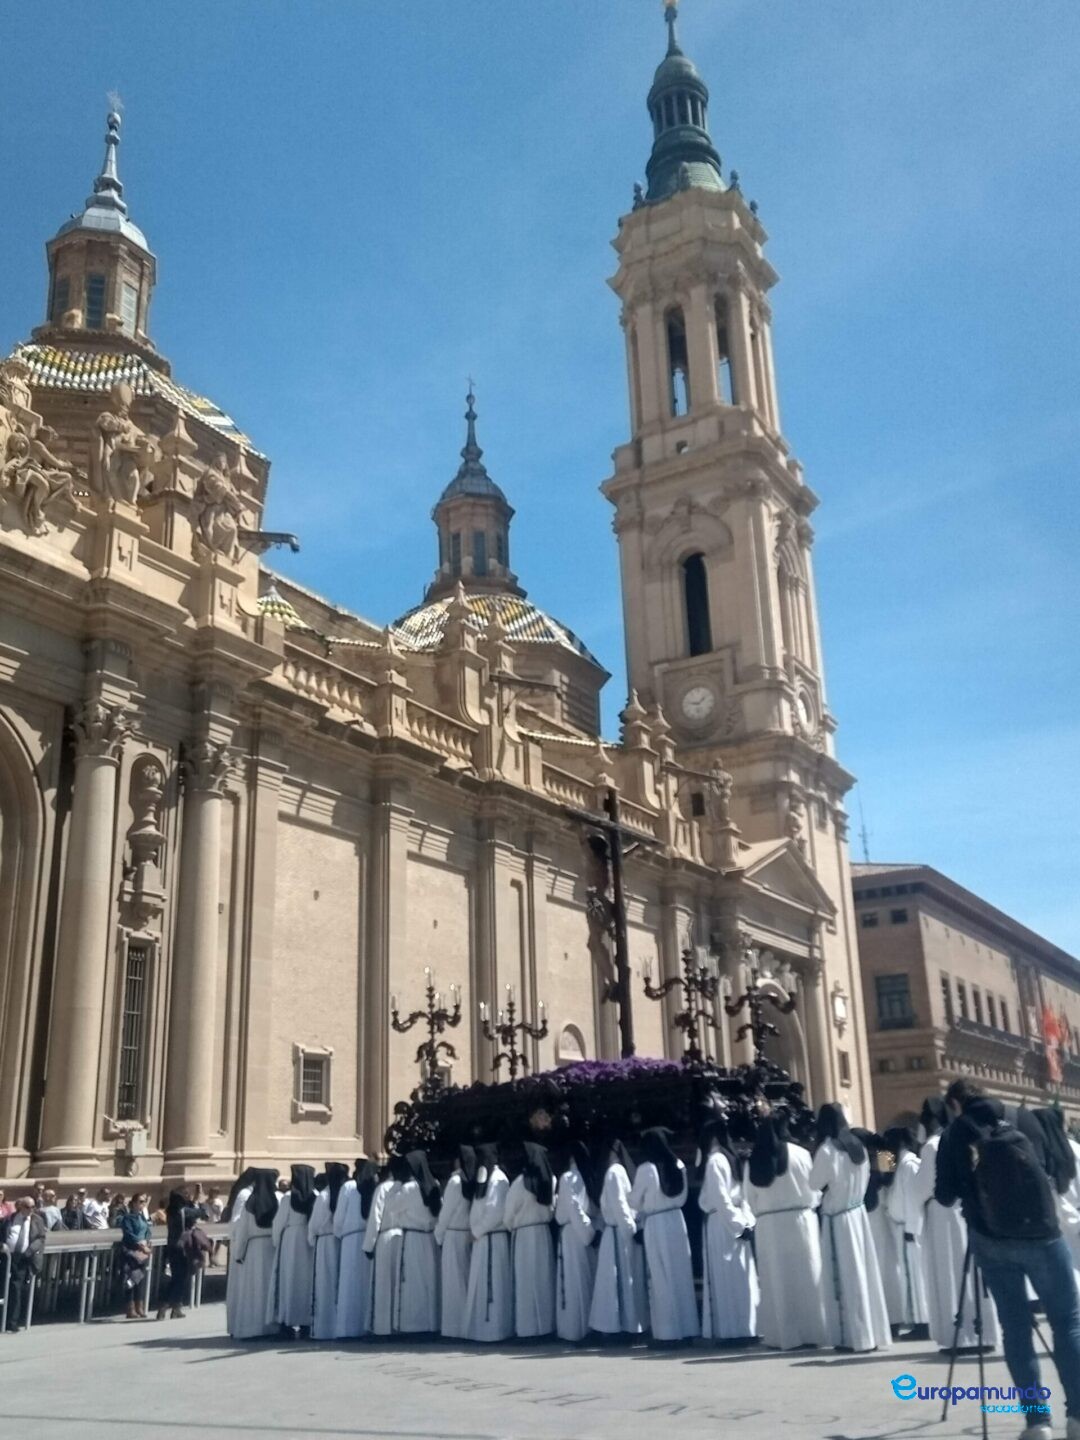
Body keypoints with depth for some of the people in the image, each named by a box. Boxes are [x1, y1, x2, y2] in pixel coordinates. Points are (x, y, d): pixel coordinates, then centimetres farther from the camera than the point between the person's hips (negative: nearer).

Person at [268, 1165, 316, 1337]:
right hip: (310, 1243, 2)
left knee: (288, 1279, 5)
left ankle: (288, 1322, 3)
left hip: (290, 1242, -2)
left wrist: (276, 1242, 9)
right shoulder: (316, 1198, -6)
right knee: (307, 1280, 10)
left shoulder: (289, 1198, -8)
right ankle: (305, 1321, 13)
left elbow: (279, 1223, -4)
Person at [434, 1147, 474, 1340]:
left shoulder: (455, 1181, -12)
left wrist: (438, 1235, 1)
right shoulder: (472, 1182, 4)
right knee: (466, 1280, 10)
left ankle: (455, 1326, 3)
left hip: (453, 1235, -6)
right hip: (468, 1235, 6)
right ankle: (468, 1324, 12)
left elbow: (446, 1212, -9)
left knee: (453, 1281, 0)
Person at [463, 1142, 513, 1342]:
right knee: (481, 1285, 11)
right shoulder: (486, 1178, 17)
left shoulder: (497, 1179, -12)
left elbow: (496, 1212, -19)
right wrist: (475, 1231, 8)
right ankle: (484, 1328, 16)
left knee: (491, 1284, -5)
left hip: (492, 1239, -9)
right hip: (482, 1239, 9)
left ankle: (493, 1330, 0)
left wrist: (477, 1231, -11)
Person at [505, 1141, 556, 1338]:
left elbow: (509, 1214, -6)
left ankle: (527, 1327, 6)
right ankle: (545, 1324, 14)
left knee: (526, 1281, 2)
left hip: (524, 1235, -5)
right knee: (543, 1279, 10)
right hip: (544, 1233, 5)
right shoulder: (549, 1180, 1)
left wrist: (509, 1227, 12)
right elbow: (552, 1208, 9)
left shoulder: (521, 1182, -14)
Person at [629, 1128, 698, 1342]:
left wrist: (642, 1213, 18)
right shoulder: (678, 1165, 0)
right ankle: (686, 1328, 14)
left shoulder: (646, 1169, -13)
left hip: (655, 1225, -5)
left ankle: (668, 1331, 4)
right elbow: (682, 1197, 12)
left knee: (661, 1278, 2)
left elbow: (634, 1201, -1)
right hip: (676, 1220, 5)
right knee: (681, 1273, 10)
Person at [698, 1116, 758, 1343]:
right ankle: (742, 1328, 9)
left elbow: (721, 1199, -15)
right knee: (738, 1278, 7)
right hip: (732, 1224, 7)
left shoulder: (715, 1160, -11)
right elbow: (739, 1195, 9)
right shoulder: (729, 1158, 11)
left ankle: (730, 1329, 0)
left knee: (727, 1278, -2)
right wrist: (746, 1221, 5)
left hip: (724, 1225, -7)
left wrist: (740, 1224, -11)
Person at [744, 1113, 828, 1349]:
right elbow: (813, 1191, 1)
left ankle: (783, 1336, 11)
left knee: (776, 1282, 8)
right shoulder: (799, 1154, -5)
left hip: (767, 1226, 2)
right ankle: (811, 1332, 8)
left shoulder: (753, 1161, 1)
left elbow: (751, 1200, 3)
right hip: (799, 1220, -2)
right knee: (806, 1278, 7)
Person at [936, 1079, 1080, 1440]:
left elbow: (945, 1195, 5)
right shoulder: (1030, 1119, 6)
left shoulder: (954, 1136, 4)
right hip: (1041, 1232, 0)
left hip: (990, 1240, 0)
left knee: (1015, 1326, 9)